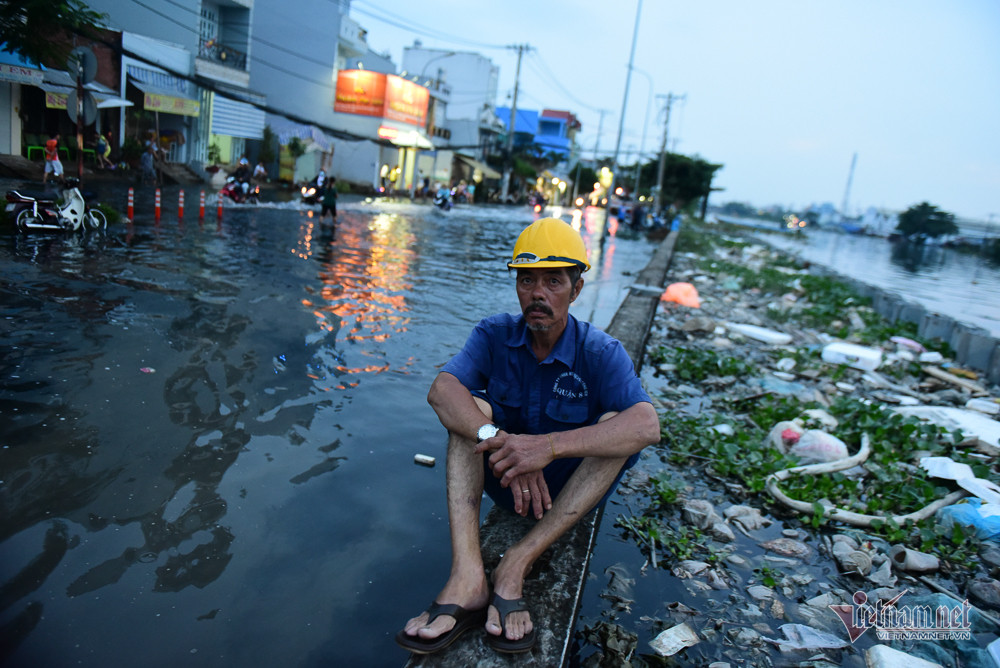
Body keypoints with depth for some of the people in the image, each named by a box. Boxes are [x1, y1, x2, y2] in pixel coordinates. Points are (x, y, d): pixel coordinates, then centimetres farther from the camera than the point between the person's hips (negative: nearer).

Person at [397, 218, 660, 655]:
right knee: (471, 408, -22)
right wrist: (497, 439, -45)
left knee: (615, 426, -27)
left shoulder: (600, 353, -16)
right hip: (503, 481, 2)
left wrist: (549, 446, -46)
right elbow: (441, 389, -27)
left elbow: (647, 426, -34)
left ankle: (516, 564, -32)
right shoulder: (494, 335, -9)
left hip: (572, 489, -1)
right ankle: (467, 576, -37)